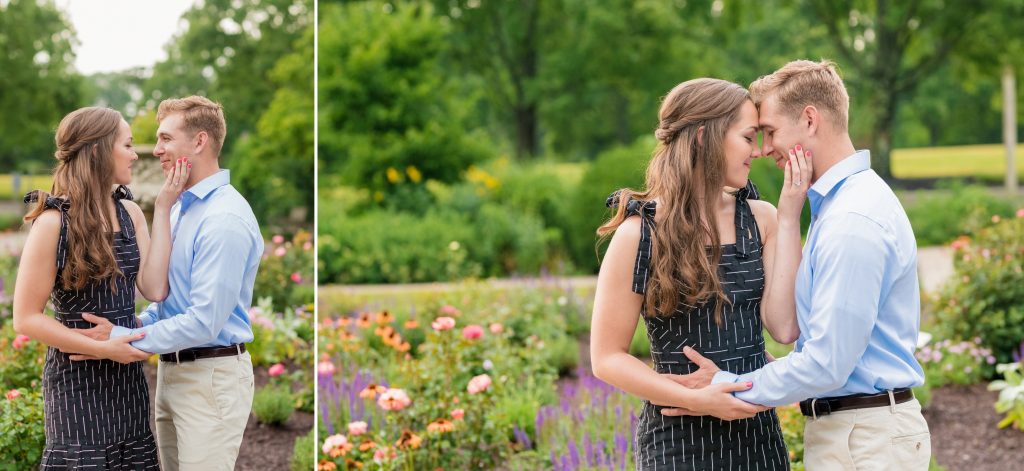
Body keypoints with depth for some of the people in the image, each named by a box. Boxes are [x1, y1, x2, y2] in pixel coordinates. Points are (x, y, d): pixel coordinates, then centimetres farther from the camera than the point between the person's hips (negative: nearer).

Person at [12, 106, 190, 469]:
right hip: (78, 381, -6)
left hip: (128, 377, 6)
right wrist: (102, 348, -17)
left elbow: (155, 289, -8)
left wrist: (163, 209, -7)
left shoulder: (129, 212, 5)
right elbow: (26, 318, -12)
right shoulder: (54, 222, -13)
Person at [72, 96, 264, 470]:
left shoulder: (226, 220, -19)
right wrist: (140, 322, 1)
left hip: (212, 378, -9)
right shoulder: (179, 207, 12)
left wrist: (121, 338, -20)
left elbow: (204, 321, -24)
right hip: (172, 371, 9)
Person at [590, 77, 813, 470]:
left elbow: (785, 327, -8)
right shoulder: (640, 235, -8)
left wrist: (789, 218, -8)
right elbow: (607, 358, -7)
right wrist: (697, 399, -19)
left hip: (758, 434, 4)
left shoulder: (761, 219, 3)